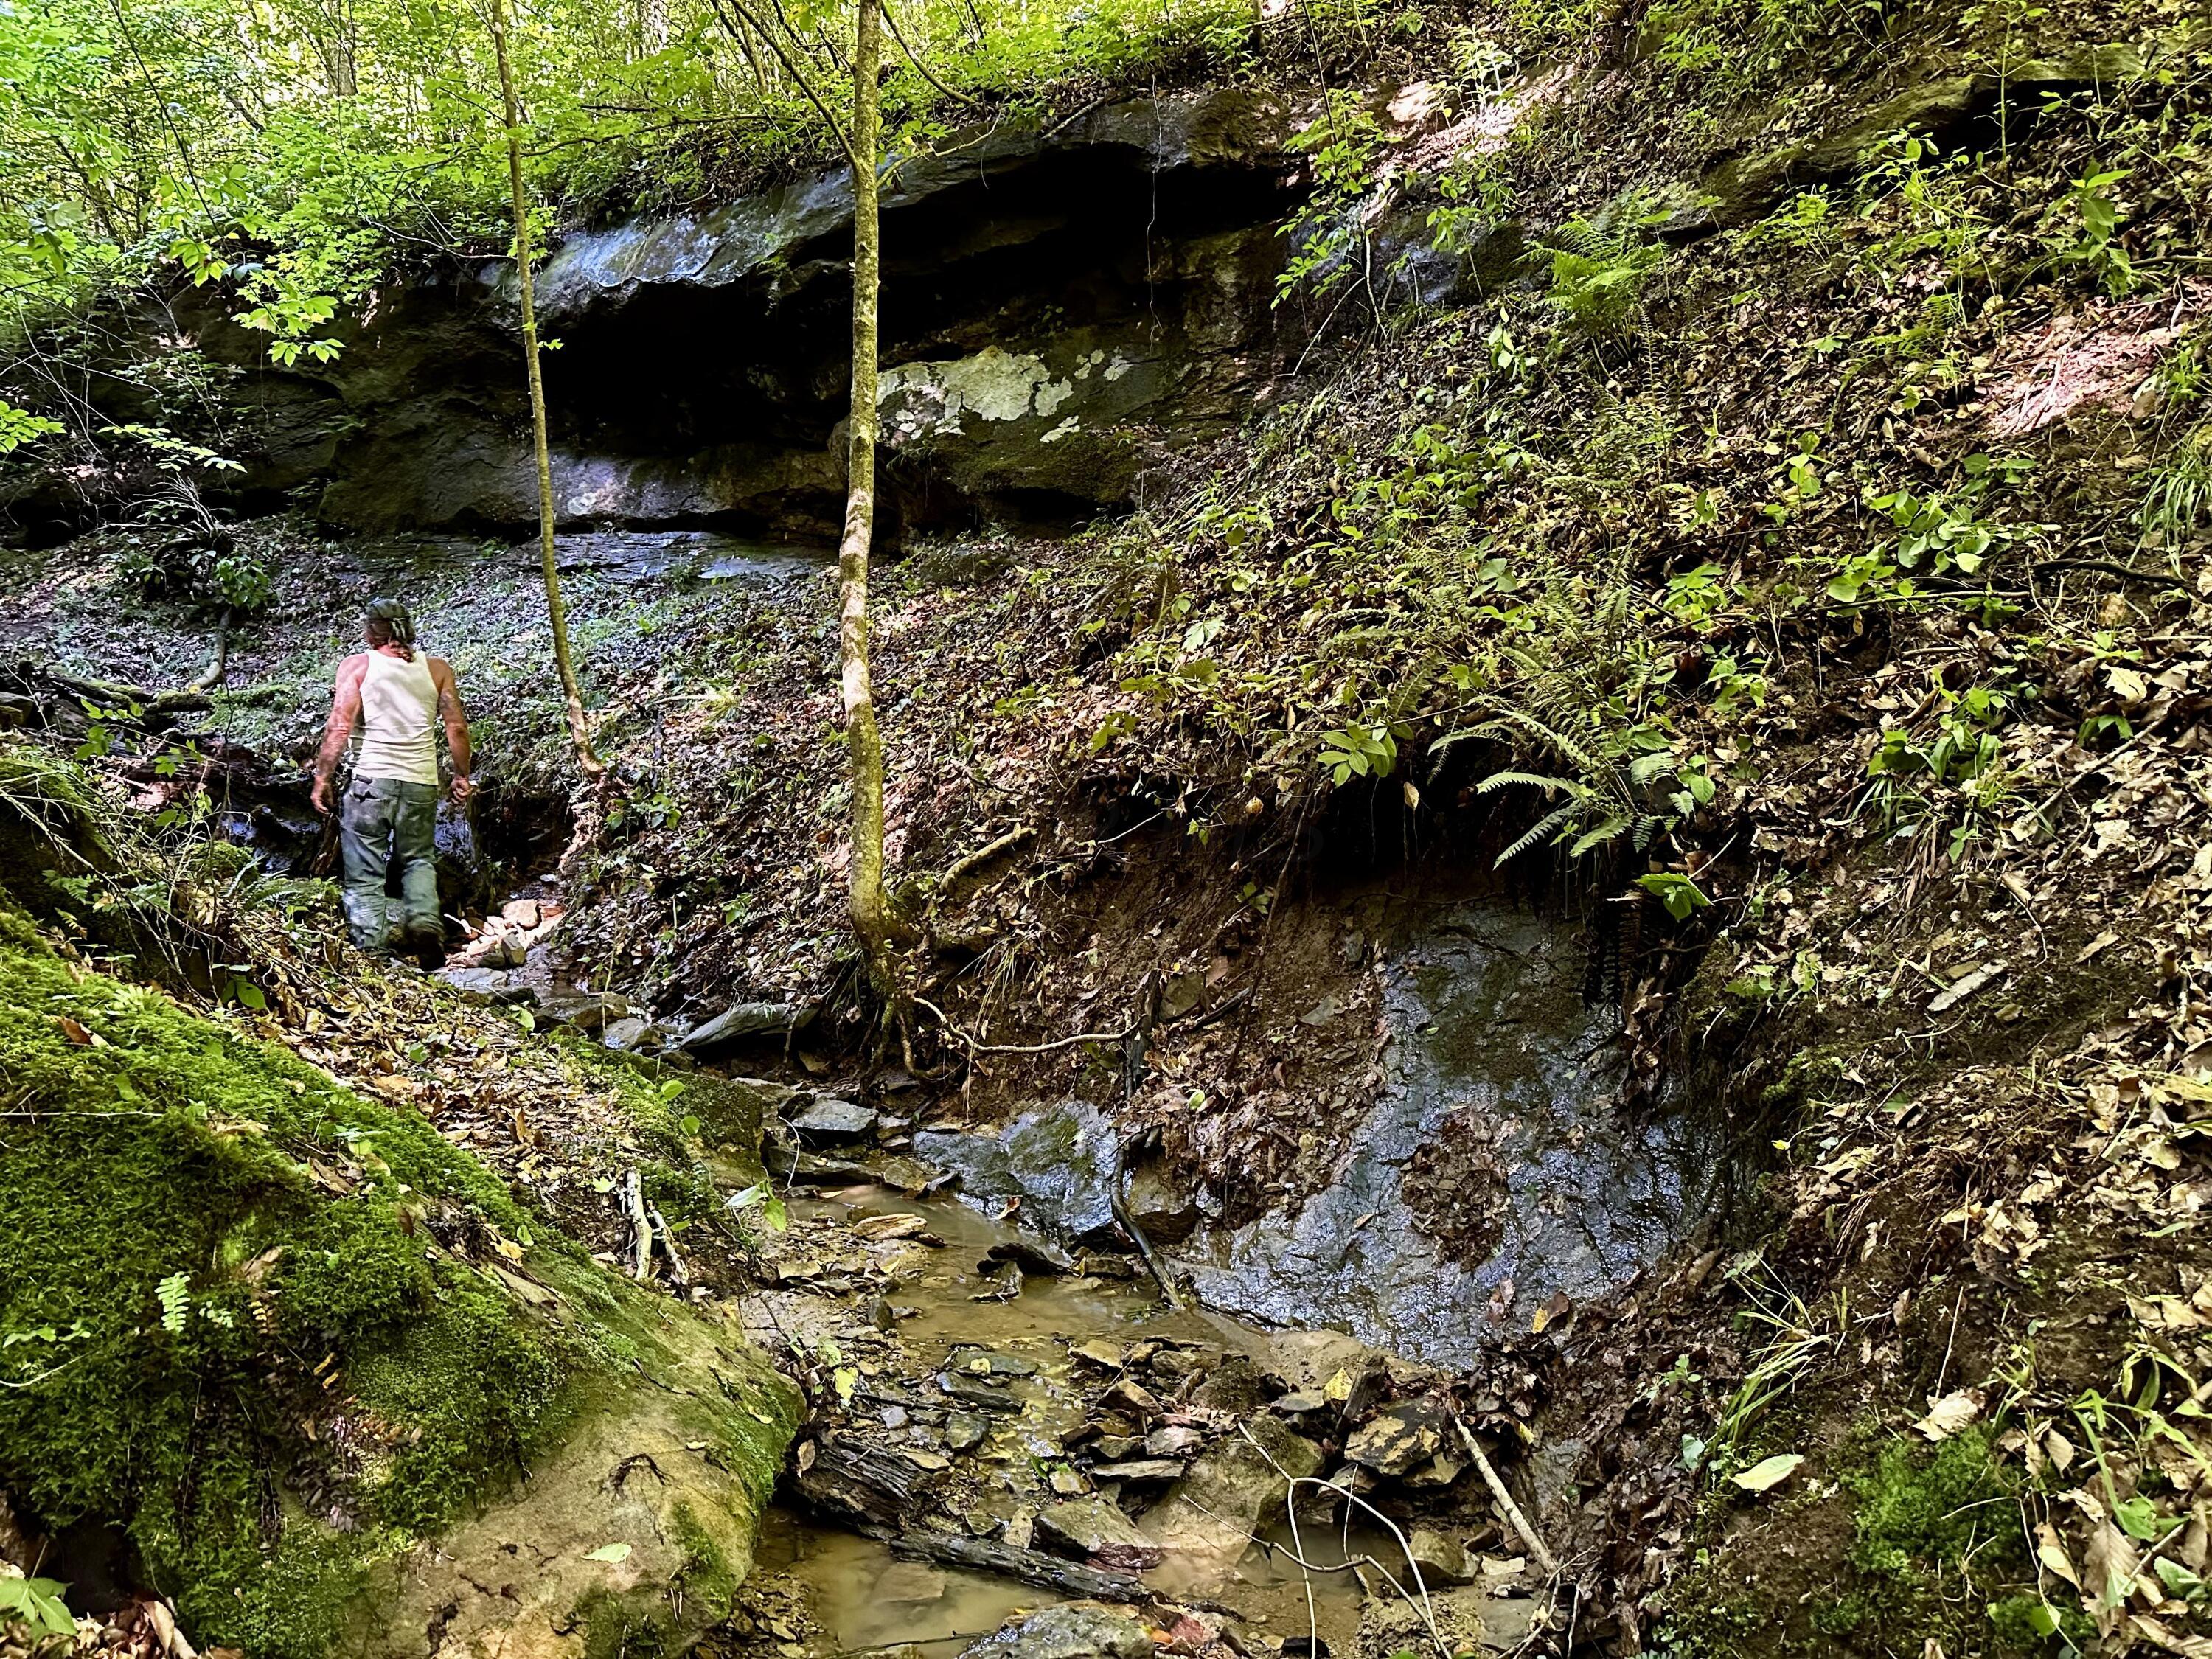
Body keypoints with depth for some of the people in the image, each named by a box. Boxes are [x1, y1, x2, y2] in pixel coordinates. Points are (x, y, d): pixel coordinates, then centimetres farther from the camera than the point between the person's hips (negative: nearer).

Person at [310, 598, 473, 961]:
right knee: (419, 859, 20)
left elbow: (339, 727, -5)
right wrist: (462, 775, 17)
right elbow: (457, 727, 6)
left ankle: (371, 943, -4)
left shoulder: (358, 665, 3)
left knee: (365, 872, 4)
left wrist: (322, 777, 0)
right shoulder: (437, 669, 9)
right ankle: (424, 918, -3)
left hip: (371, 779, -2)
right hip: (422, 782, 3)